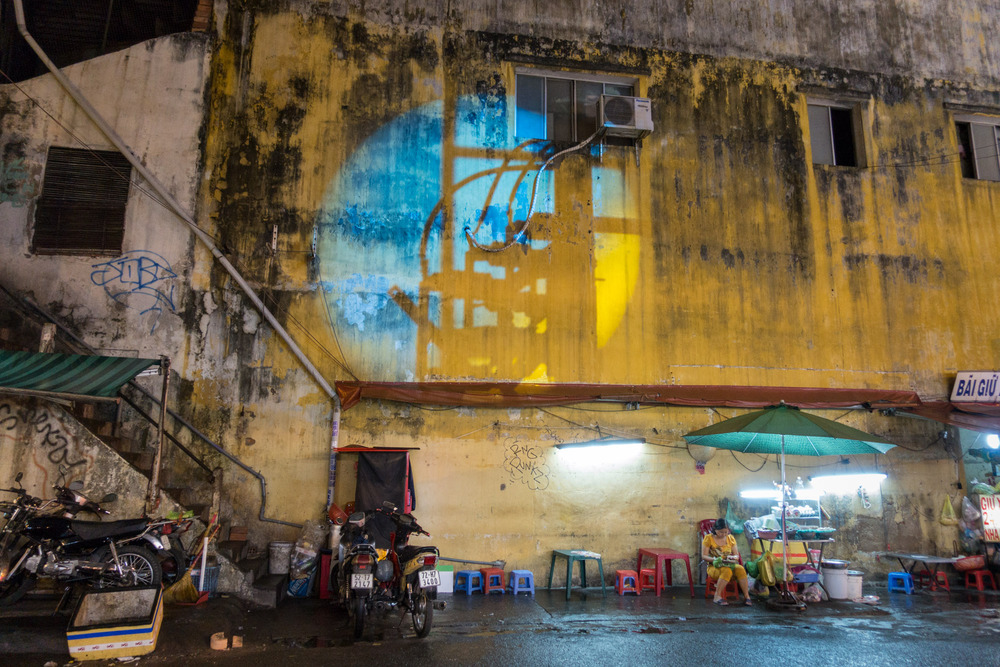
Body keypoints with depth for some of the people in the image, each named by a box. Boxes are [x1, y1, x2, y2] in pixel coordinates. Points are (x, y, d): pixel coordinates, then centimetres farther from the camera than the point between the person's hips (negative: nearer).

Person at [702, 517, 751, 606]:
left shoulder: (730, 538, 10)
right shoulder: (708, 538, -2)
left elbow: (737, 555, 11)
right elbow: (704, 556, -4)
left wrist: (732, 557, -13)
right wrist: (715, 559, -22)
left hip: (729, 564, 3)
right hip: (714, 567, -3)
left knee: (740, 568, -31)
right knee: (727, 570, -37)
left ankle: (747, 596, -27)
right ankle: (717, 597, -32)